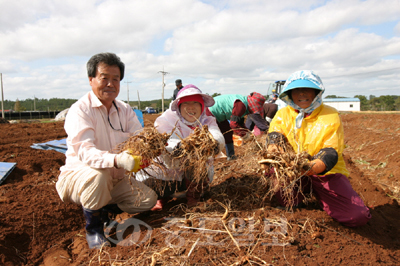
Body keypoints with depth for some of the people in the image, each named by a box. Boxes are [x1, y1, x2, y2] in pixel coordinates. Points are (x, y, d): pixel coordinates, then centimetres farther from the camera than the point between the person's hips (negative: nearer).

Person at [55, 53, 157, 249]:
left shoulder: (125, 110, 1)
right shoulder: (80, 110, -18)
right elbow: (85, 152, -32)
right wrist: (118, 160, -51)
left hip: (114, 178, 5)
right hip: (77, 175, -5)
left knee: (149, 198, -8)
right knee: (98, 175, -38)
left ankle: (103, 208, 15)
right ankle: (93, 228, -9)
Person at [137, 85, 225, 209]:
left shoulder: (207, 122, 1)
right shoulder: (168, 119, -5)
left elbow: (217, 135, -22)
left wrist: (214, 142, -48)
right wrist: (176, 145, -49)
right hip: (169, 173, 0)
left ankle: (193, 193, 0)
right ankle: (163, 194, 17)